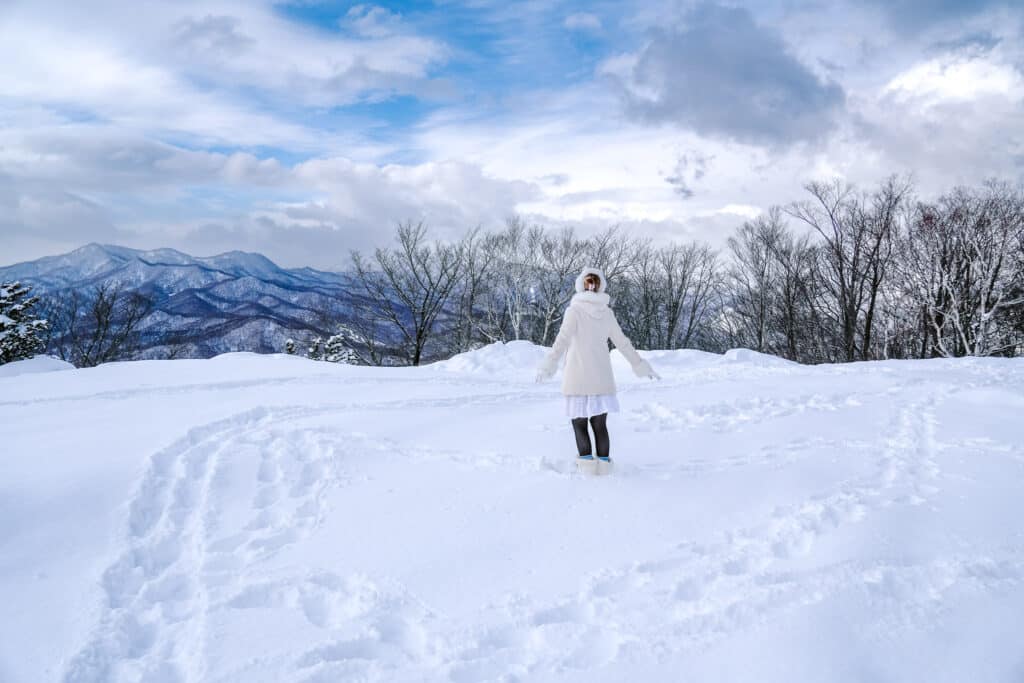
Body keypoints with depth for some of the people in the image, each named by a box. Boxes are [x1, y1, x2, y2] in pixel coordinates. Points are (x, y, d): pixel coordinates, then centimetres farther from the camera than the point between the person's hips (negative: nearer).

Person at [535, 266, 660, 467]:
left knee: (580, 423, 6)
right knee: (600, 424, 13)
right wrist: (640, 365, 23)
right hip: (602, 377, 4)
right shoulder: (607, 312, 6)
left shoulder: (575, 310, -7)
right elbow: (622, 343, 12)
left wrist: (549, 364, -30)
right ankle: (604, 463, 13)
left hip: (578, 378, -4)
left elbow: (562, 340, -21)